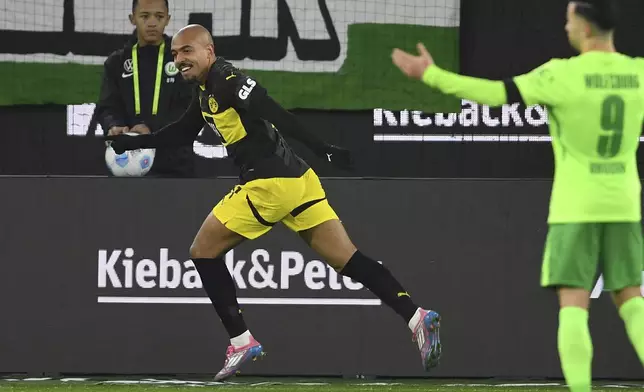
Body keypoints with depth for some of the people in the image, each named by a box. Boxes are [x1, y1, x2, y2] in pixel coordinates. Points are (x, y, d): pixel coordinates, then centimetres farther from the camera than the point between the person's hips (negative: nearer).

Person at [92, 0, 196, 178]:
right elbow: (107, 108, 3)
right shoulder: (117, 62, 8)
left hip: (174, 167, -2)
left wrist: (153, 128, -23)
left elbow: (191, 110, -7)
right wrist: (114, 127, -22)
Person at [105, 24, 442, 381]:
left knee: (203, 251, 6)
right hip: (297, 180, 9)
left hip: (269, 183, -9)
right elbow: (182, 133, 35)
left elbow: (276, 116, -22)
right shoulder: (206, 91, 19)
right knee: (349, 260, 1)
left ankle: (241, 341, 4)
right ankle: (416, 317, -12)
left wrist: (323, 150, -32)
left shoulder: (227, 81, -10)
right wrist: (131, 142, 37)